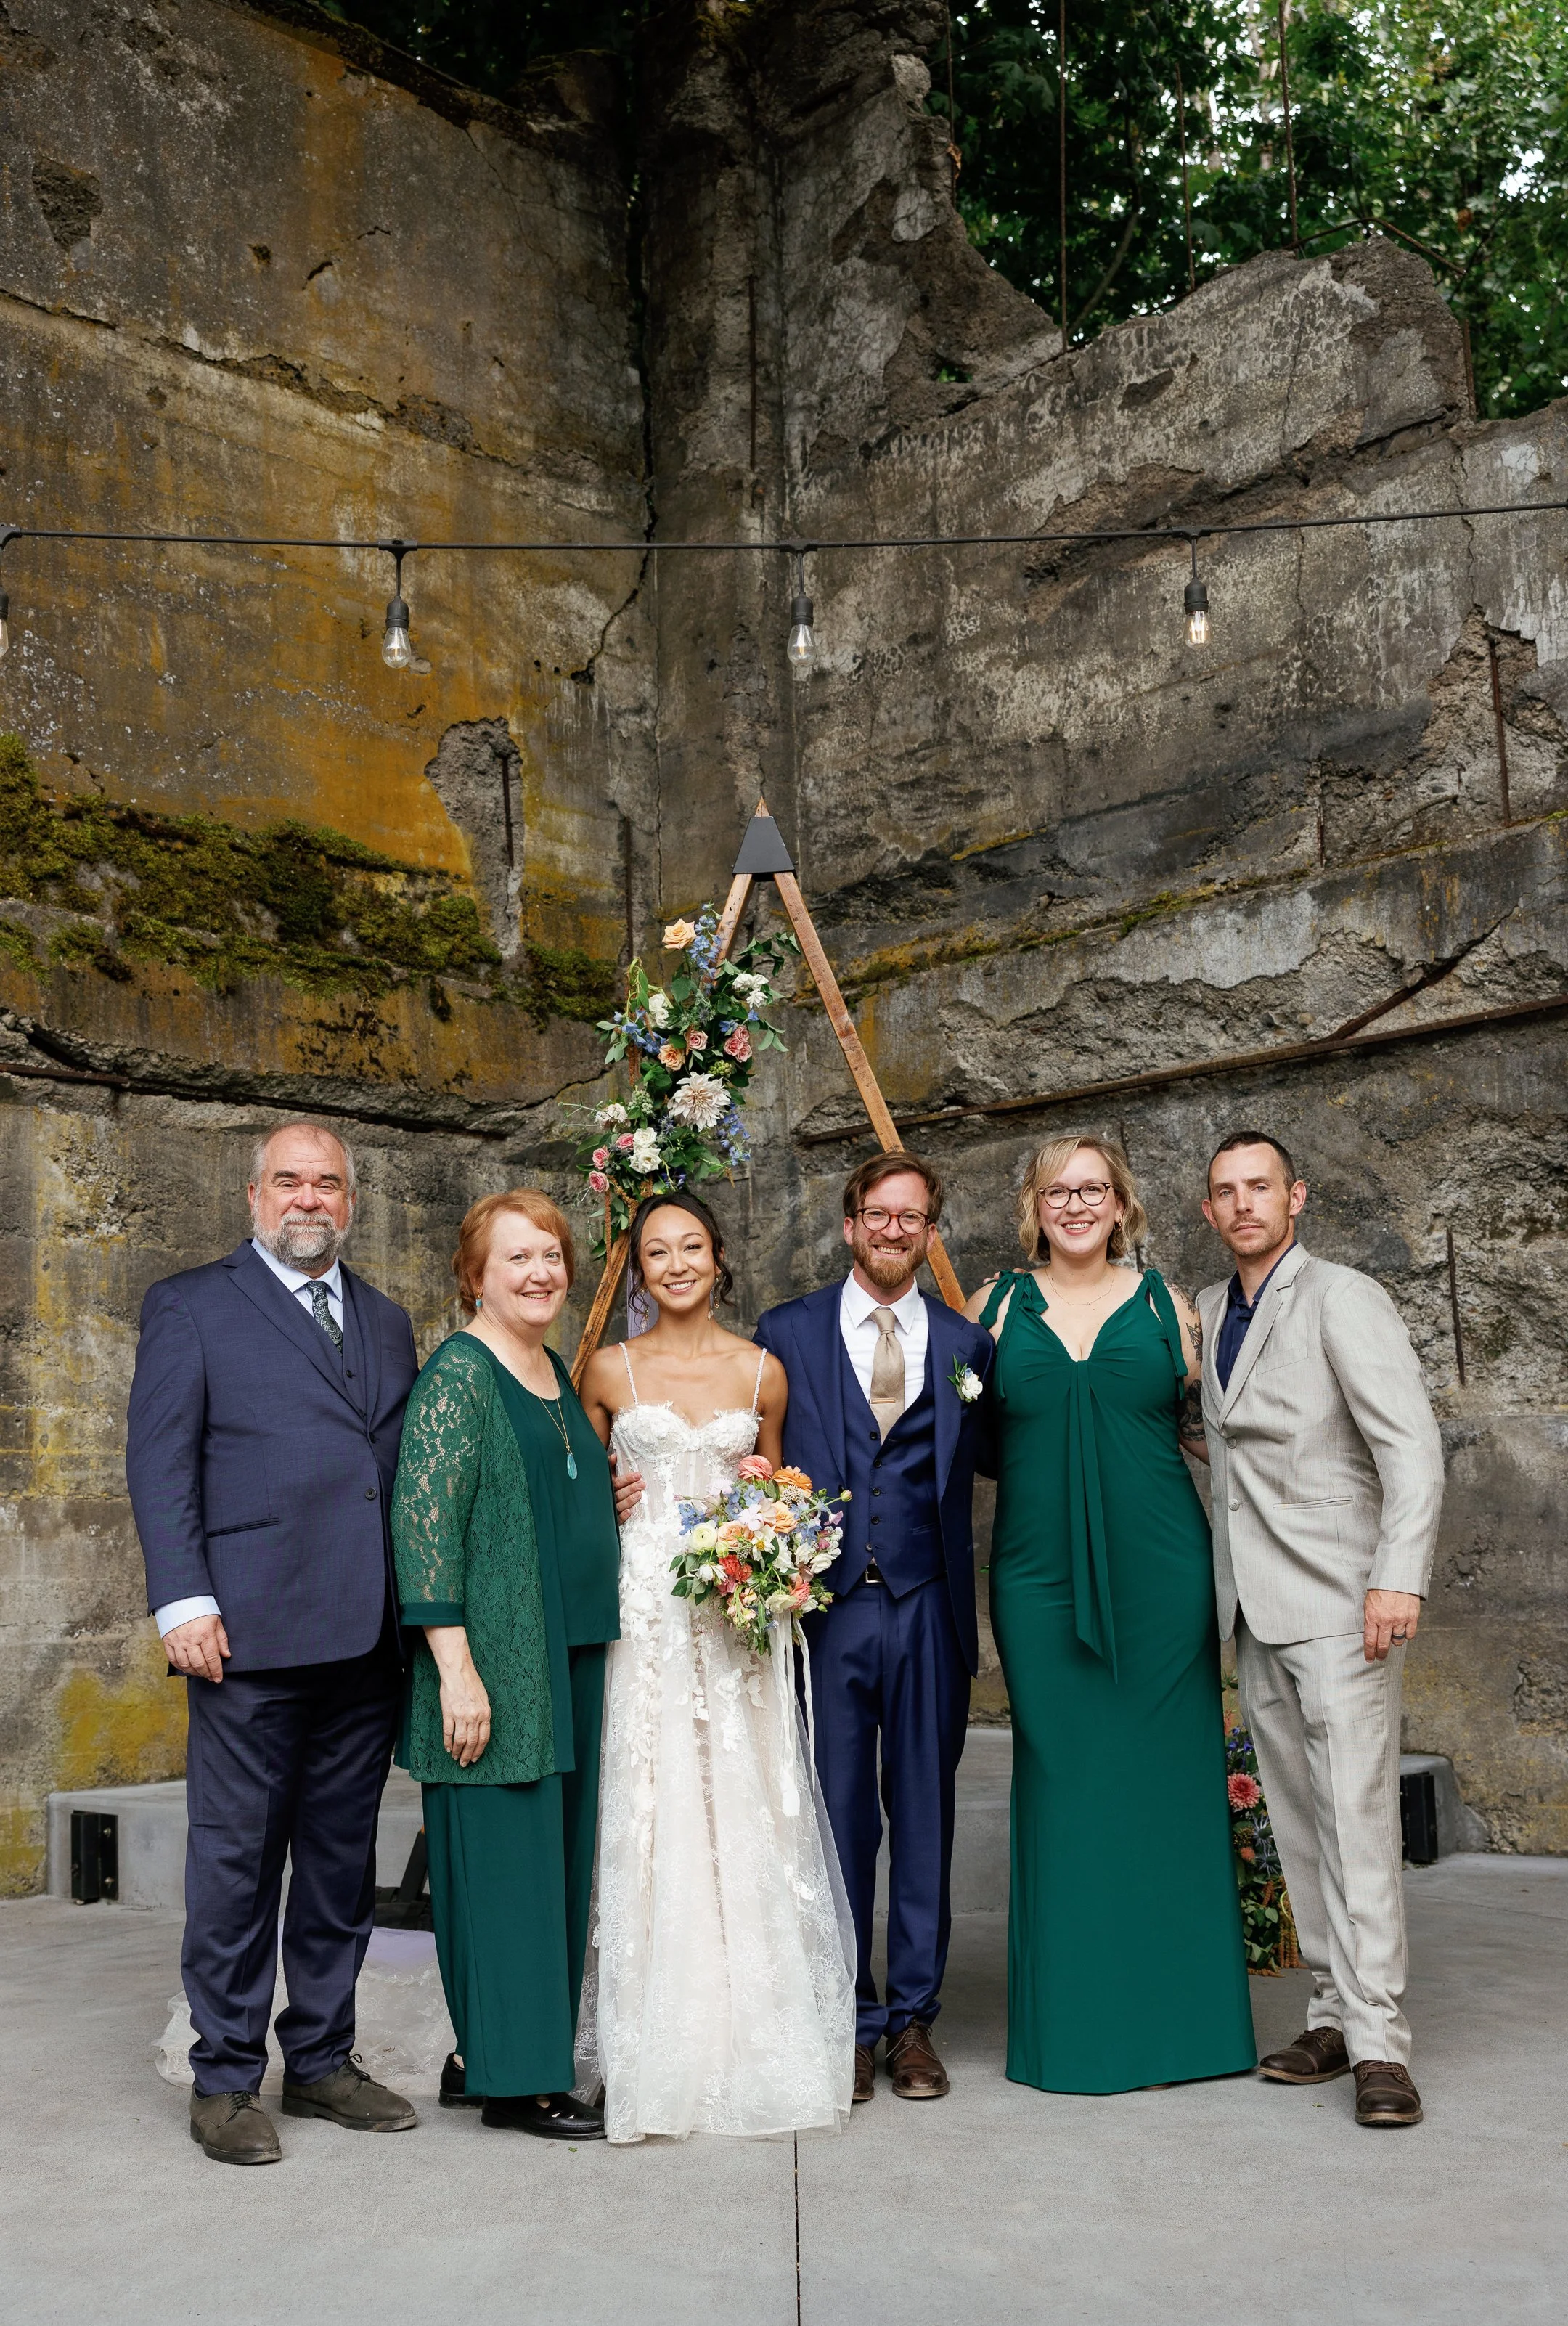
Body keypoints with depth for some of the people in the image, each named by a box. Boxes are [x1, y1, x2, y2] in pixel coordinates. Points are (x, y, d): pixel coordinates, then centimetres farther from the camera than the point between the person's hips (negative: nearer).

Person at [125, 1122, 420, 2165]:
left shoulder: (388, 1321, 17)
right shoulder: (191, 1306, 3)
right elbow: (160, 1461, -4)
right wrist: (184, 1600, -13)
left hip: (368, 1638, 5)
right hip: (253, 1633, -5)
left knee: (344, 1856, 12)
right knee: (237, 1857, 2)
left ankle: (323, 2058, 25)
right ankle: (226, 2080, 15)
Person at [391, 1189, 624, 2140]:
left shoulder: (559, 1375, 15)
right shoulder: (459, 1373, -11)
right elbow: (425, 1519, -18)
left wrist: (619, 1492, 9)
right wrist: (456, 1666, -22)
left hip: (572, 1659, 9)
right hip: (495, 1660, -9)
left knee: (552, 1855, 12)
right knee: (505, 1850, -3)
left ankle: (483, 2056, 24)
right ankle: (515, 2079, 8)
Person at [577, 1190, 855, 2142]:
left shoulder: (763, 1371, 7)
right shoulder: (611, 1370, 4)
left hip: (737, 1611, 1)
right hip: (640, 1609, -1)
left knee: (744, 1809, 1)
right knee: (649, 1813, -1)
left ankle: (753, 2038, 13)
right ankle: (658, 2049, 9)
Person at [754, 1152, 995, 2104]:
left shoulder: (967, 1342, 9)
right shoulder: (787, 1332, 6)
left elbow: (980, 1463, 8)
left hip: (927, 1607, 1)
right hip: (825, 1604, -1)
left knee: (925, 1813, 7)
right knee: (836, 1817, 3)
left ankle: (914, 2017, 20)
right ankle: (847, 2020, 16)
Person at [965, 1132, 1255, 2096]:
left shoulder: (1163, 1302, 8)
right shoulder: (997, 1305, 8)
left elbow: (1205, 1419, 13)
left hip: (1159, 1571, 0)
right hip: (1041, 1574, 0)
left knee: (1169, 1780, 3)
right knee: (1061, 1782, 2)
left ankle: (1182, 2015, 16)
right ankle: (1074, 2020, 14)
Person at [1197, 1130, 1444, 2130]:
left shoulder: (1343, 1299, -8)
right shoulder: (1209, 1311, 14)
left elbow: (1413, 1445, -14)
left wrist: (1397, 1579, -22)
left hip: (1339, 1602, -7)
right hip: (1257, 1607, 7)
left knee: (1357, 1815, -9)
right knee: (1298, 1821, 8)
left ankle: (1380, 2043, -5)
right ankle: (1335, 2015, 15)